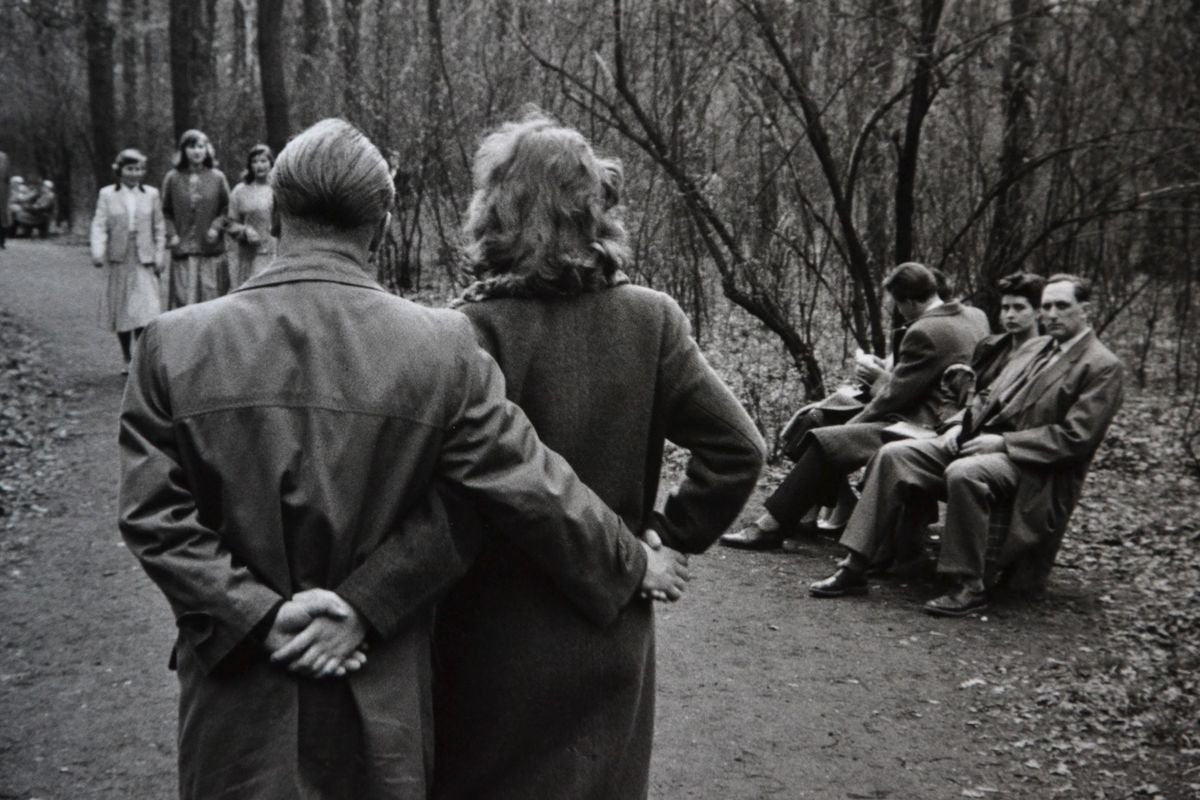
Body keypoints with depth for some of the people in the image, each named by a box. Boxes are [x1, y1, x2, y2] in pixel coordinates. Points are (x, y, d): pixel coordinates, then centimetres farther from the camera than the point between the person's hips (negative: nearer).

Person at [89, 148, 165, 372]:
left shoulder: (151, 194, 6)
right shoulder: (107, 195, 3)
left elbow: (159, 227, 9)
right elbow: (99, 225, -3)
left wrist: (159, 254, 2)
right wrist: (97, 251, -18)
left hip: (144, 261, -1)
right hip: (118, 261, 1)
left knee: (144, 310, -13)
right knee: (121, 311, 9)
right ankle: (127, 359, 22)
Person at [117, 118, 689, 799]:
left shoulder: (175, 343, -9)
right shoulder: (442, 346, -14)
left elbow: (153, 517, -10)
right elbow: (536, 492, -9)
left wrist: (261, 617, -9)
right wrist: (635, 565, 5)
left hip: (236, 691, 1)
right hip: (382, 701, 0)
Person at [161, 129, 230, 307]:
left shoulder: (217, 177, 5)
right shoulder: (173, 178, 4)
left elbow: (227, 209, 9)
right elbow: (166, 212, 9)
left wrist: (216, 227, -7)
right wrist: (171, 235, -4)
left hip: (211, 252, 1)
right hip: (183, 251, -1)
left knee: (211, 296, 1)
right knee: (183, 297, -5)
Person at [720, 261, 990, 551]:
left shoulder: (924, 332, -18)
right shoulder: (975, 316, 11)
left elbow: (895, 396, -16)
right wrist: (882, 375, 22)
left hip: (923, 427, -11)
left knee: (823, 442, -15)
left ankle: (770, 526, -12)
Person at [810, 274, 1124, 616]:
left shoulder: (1104, 367, -5)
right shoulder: (1033, 347, 20)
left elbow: (1075, 438, -13)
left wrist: (1003, 442, -16)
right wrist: (962, 425, 3)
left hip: (1031, 467, -8)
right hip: (979, 440, 8)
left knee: (963, 473, -38)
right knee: (893, 455, -11)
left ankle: (969, 586, -23)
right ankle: (854, 569, -13)